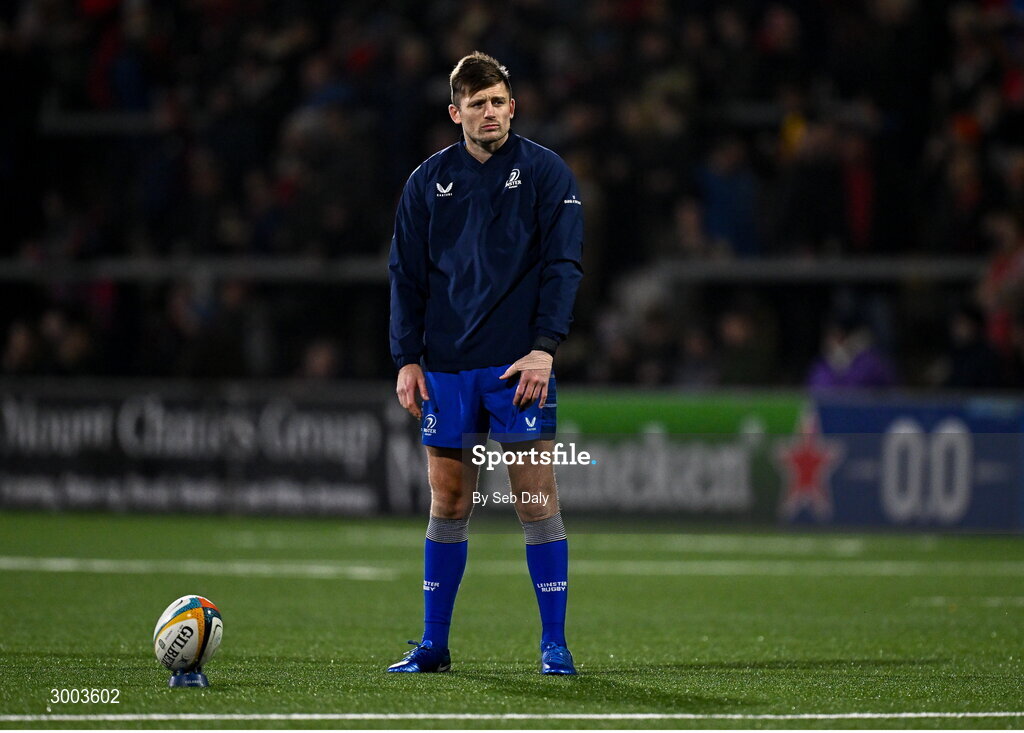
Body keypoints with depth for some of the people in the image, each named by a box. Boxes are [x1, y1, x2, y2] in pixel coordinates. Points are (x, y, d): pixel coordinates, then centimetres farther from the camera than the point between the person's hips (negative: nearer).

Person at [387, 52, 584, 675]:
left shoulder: (546, 173, 1)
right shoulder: (429, 180, 8)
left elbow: (563, 265, -3)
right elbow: (407, 273, 10)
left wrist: (544, 346, -13)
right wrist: (407, 358, 2)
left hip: (520, 365, -3)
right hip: (447, 367, 3)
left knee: (537, 499, -4)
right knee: (448, 502, 6)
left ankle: (555, 644, 2)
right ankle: (435, 645, 13)